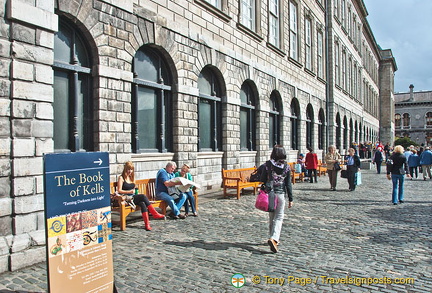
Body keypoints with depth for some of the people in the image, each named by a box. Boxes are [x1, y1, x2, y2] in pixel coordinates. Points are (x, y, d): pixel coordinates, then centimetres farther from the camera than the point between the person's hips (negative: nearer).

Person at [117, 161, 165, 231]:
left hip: (133, 197, 6)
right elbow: (119, 190, -7)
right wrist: (129, 192, -19)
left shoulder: (132, 177, 20)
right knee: (143, 196, -30)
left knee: (142, 204, -29)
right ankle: (155, 214, -26)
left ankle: (147, 224, -34)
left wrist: (134, 191, 4)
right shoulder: (121, 178, 0)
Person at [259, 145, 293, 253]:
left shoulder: (268, 164, -6)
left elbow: (262, 179, -4)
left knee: (271, 217, 16)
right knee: (279, 218, 5)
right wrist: (290, 199, 3)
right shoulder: (286, 167, -5)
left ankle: (273, 239, 28)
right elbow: (288, 184, -2)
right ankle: (273, 238, -15)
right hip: (280, 194, -1)